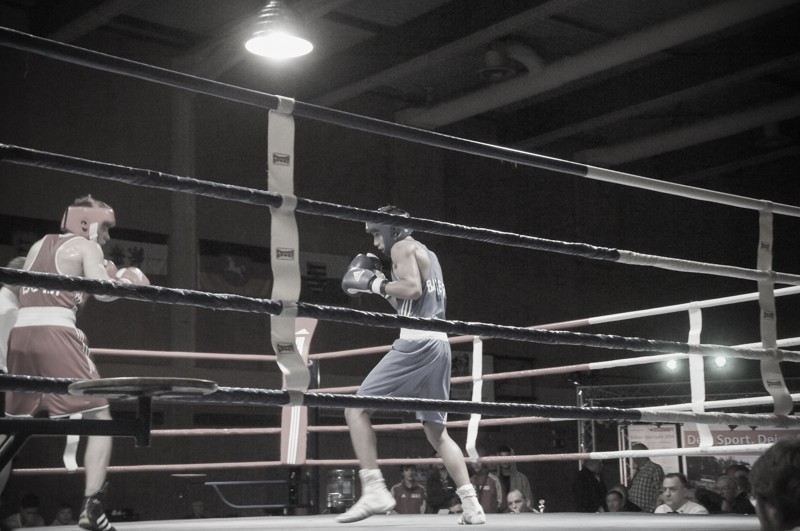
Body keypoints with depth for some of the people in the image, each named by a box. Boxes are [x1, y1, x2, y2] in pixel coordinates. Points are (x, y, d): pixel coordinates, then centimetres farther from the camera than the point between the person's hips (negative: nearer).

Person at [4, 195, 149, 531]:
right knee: (100, 420, -1)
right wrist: (126, 282, 10)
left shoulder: (37, 246, 25)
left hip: (20, 332, 7)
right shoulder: (86, 247, 5)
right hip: (55, 333, -7)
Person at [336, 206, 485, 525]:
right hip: (438, 344, 9)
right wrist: (380, 286, 22)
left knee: (357, 409, -6)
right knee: (436, 431, 14)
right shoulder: (427, 255, 28)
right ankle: (471, 505, 8)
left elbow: (412, 289, -17)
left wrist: (376, 283, -5)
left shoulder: (402, 246, 0)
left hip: (416, 343, -9)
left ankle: (374, 490, -15)